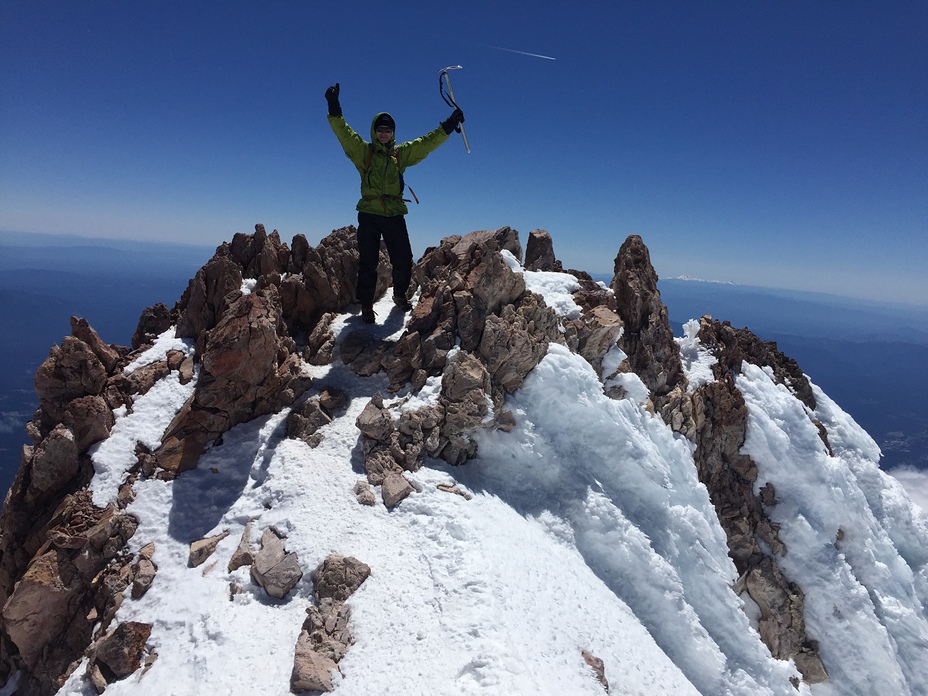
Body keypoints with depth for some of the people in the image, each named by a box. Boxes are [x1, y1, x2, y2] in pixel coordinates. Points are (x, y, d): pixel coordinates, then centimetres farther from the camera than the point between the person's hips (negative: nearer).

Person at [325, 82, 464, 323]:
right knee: (368, 264, 0)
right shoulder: (363, 152, 6)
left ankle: (400, 294, 31)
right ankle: (366, 306, 12)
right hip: (368, 215, -2)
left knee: (403, 262, 5)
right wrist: (334, 109, -16)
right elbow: (343, 132, -4)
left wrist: (448, 126, 3)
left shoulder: (401, 154, 11)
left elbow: (427, 142, 9)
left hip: (395, 216, 2)